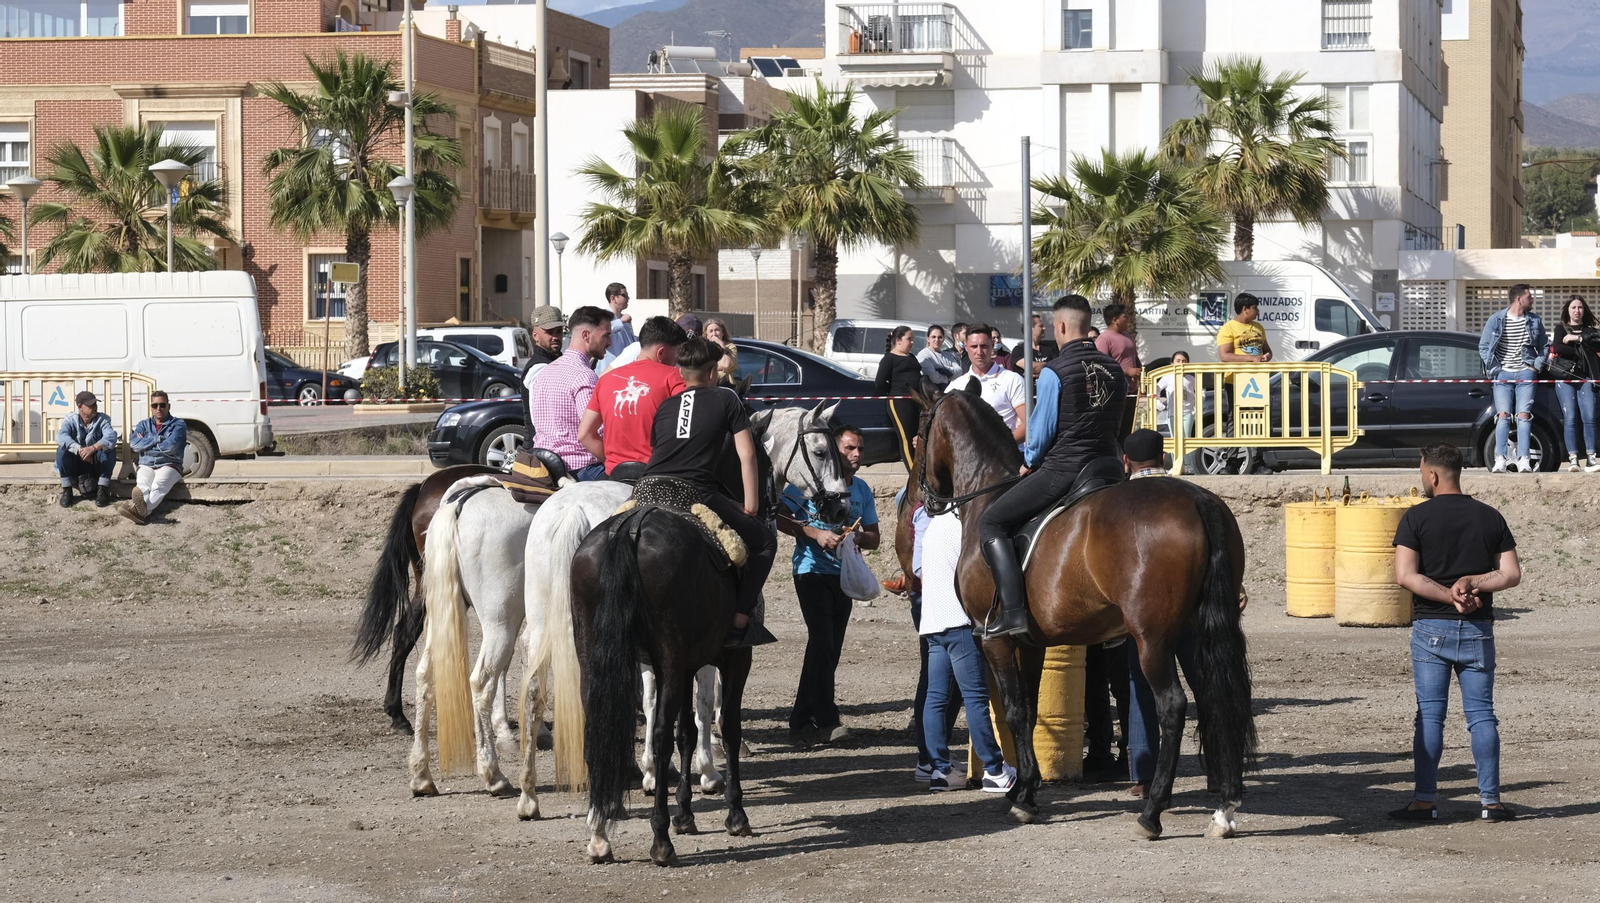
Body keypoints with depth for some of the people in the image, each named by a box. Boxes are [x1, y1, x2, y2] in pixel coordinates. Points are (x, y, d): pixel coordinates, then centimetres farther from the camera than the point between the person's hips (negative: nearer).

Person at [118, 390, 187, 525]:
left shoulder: (178, 424, 9)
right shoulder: (144, 424, 21)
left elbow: (171, 446, -9)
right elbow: (134, 444, 2)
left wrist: (146, 444, 2)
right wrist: (159, 439, -5)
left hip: (169, 465, -3)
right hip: (147, 466, 3)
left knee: (159, 484, -38)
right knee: (144, 484, -34)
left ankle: (139, 509, -69)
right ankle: (141, 508, -69)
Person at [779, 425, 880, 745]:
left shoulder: (862, 489, 12)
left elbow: (874, 538, 11)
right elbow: (781, 519, -8)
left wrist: (857, 537, -12)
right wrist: (816, 534, -20)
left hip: (844, 574, 6)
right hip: (813, 571, -6)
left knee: (830, 647, 7)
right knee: (822, 641, -17)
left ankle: (801, 722, 14)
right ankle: (826, 719, -17)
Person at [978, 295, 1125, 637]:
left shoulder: (1054, 372, -9)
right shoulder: (1115, 371, 11)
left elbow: (1041, 429, -7)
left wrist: (1030, 461, 12)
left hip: (1061, 470, -7)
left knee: (991, 522, 0)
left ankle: (1012, 611, -14)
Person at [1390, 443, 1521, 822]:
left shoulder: (1416, 518, -4)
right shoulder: (1490, 517, 6)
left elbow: (1405, 574, -13)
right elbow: (1511, 574, 1)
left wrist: (1449, 595, -12)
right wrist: (1472, 584, -6)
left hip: (1431, 629, -2)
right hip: (1478, 630, 2)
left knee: (1430, 716, 0)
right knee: (1481, 714, 5)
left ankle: (1425, 800, 0)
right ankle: (1490, 801, 3)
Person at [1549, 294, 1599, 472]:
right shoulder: (1561, 329, 15)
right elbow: (1558, 348, -3)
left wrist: (1578, 339, -8)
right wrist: (1583, 353, -1)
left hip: (1585, 378, 1)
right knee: (1570, 419, -10)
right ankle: (1572, 460, -13)